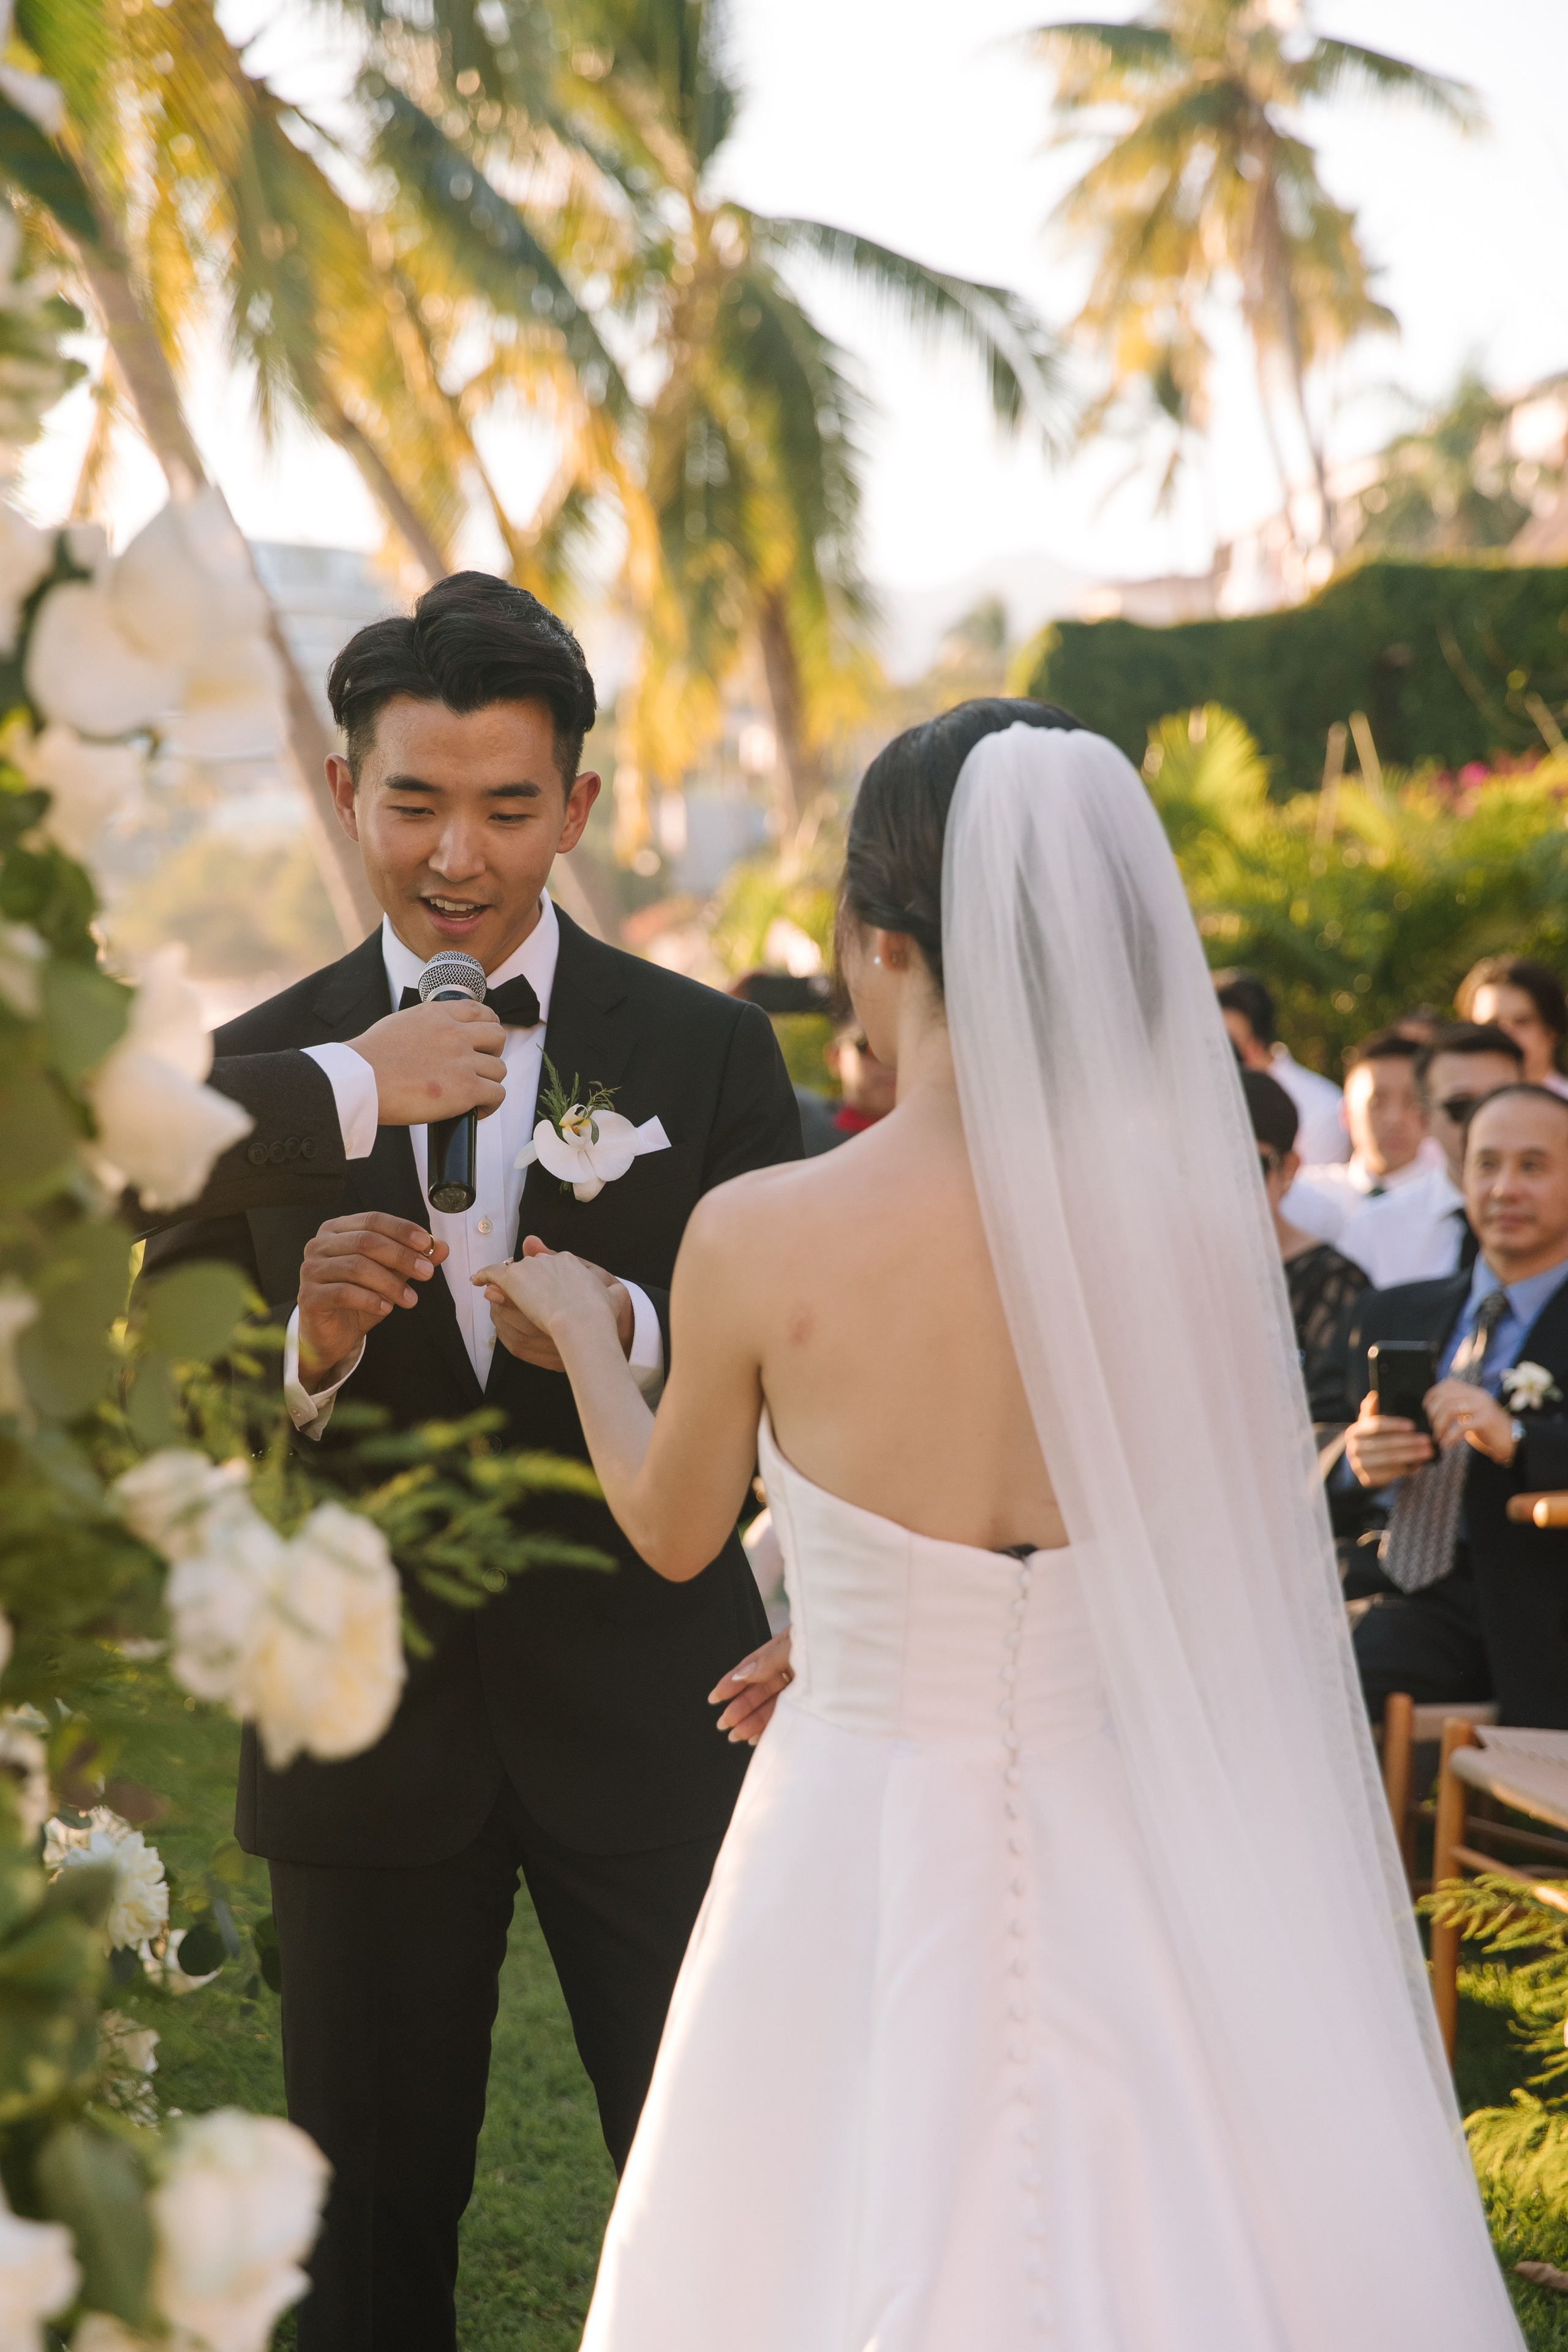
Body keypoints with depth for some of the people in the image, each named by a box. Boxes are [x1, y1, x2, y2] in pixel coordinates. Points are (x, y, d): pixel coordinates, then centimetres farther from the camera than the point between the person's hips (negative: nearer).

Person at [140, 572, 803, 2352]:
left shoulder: (708, 1052, -2)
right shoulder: (259, 1071, 0)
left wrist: (628, 1332, -22)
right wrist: (310, 1345, -22)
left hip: (644, 1723, -1)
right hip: (366, 1730, 1)